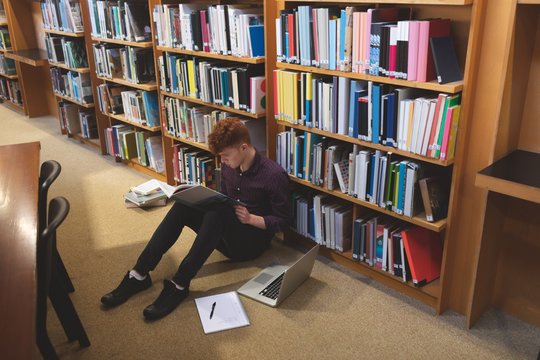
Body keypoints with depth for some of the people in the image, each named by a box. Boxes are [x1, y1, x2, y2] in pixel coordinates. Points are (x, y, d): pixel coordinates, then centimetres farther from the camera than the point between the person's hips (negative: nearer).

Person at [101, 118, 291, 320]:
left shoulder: (274, 175, -17)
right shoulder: (228, 166, 3)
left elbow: (283, 221, -11)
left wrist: (251, 218, -25)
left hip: (252, 241, -6)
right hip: (227, 237, 6)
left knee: (217, 211, -35)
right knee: (182, 207, -18)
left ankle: (179, 285, -35)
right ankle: (139, 275, -22)